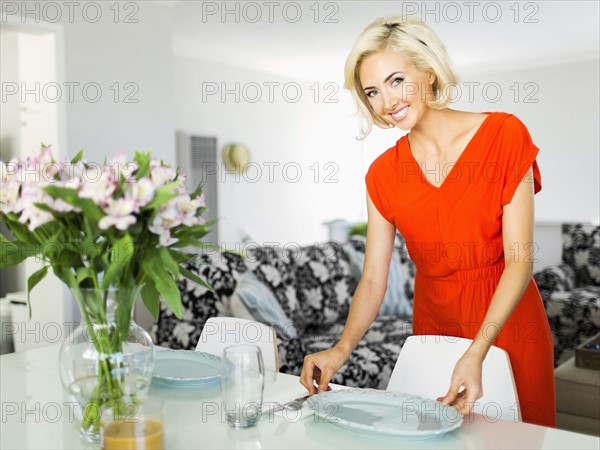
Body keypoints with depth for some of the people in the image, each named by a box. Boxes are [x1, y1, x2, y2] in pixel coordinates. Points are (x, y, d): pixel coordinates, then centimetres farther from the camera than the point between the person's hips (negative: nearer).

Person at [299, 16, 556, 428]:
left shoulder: (503, 135, -13)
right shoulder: (383, 174, -3)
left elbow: (520, 259, -16)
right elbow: (374, 279, -6)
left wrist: (475, 355, -27)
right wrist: (342, 349, -23)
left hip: (507, 322, -2)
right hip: (433, 325, 3)